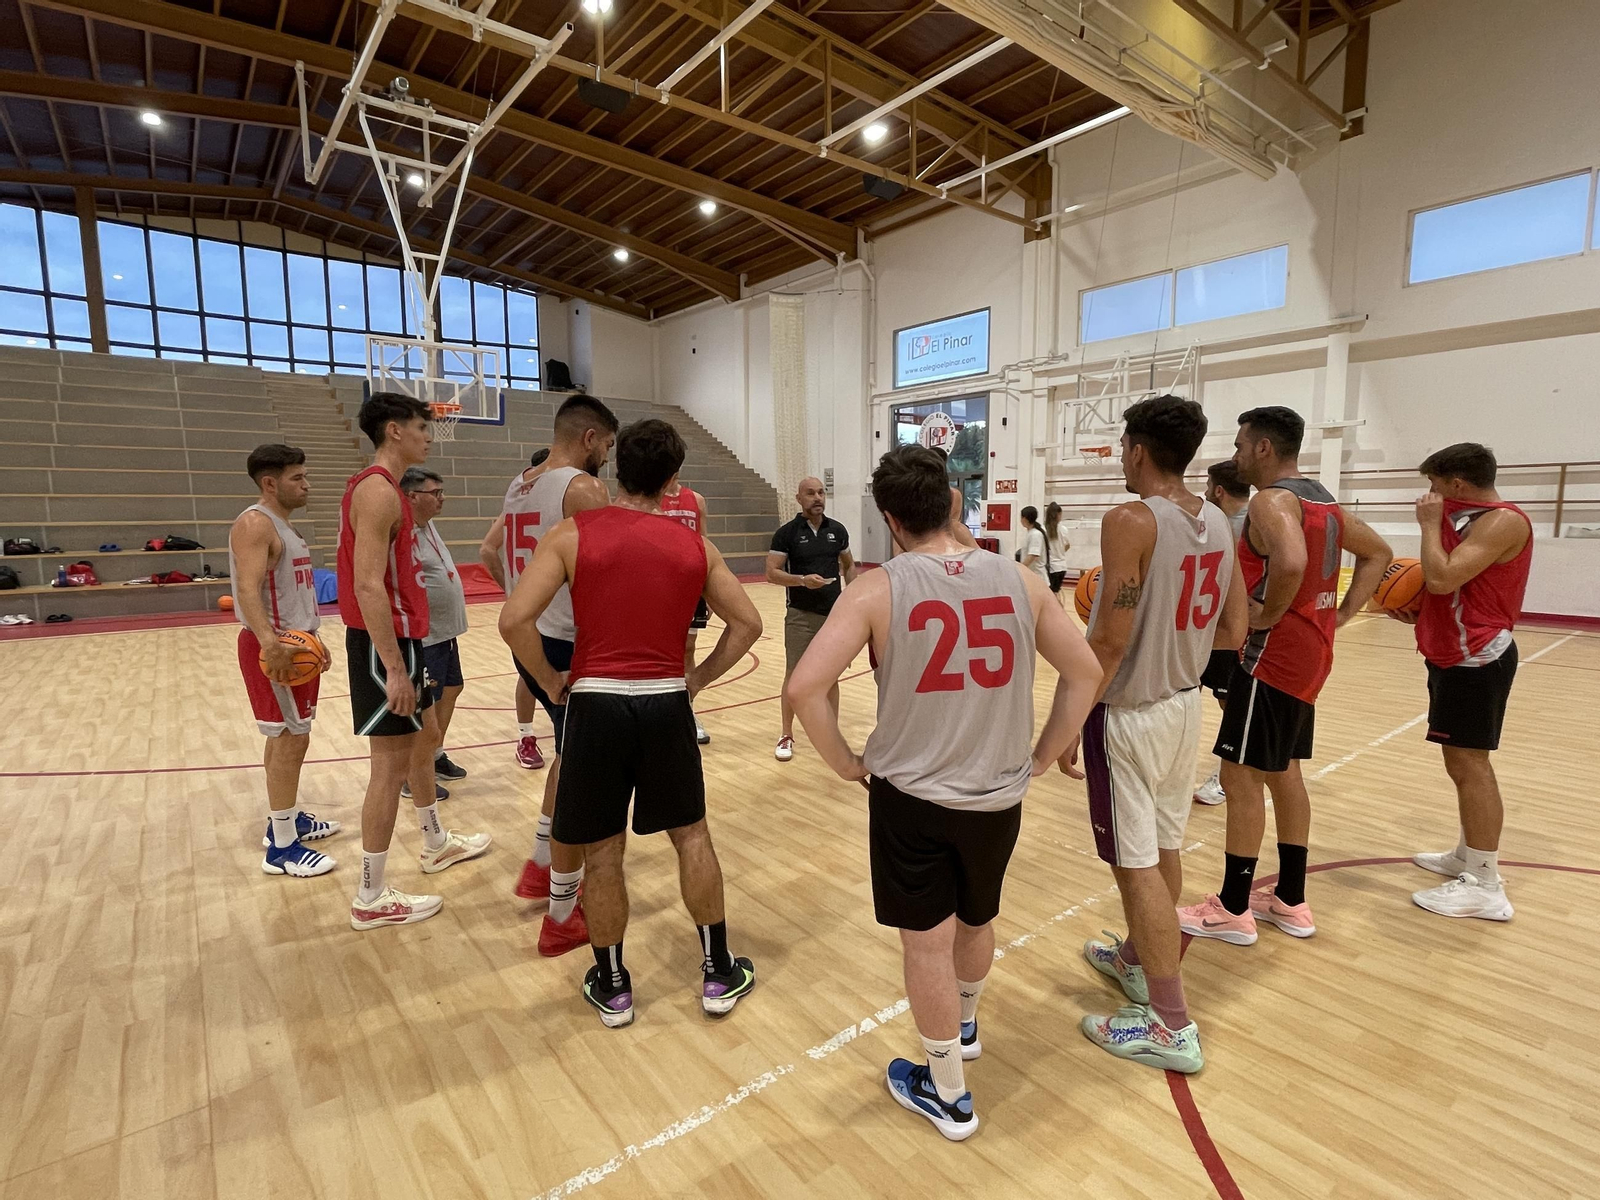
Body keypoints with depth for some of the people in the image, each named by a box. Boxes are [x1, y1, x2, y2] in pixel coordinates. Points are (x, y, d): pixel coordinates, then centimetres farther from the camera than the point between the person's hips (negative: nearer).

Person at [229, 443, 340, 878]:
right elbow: (248, 590, -28)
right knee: (291, 740, -7)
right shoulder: (255, 523, -15)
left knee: (285, 738, 18)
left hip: (297, 642, 10)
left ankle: (286, 819, 31)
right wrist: (269, 643, -41)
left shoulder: (283, 526, 16)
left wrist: (310, 638, 25)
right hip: (275, 648, -10)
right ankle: (282, 847, 2)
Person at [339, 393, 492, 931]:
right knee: (391, 764, -3)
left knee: (423, 740, 22)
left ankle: (437, 843, 40)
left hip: (398, 637, 11)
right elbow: (367, 585, -25)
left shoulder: (380, 487, 15)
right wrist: (394, 668, -27)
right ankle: (371, 899, 8)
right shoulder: (378, 491, -18)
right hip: (386, 643, -11)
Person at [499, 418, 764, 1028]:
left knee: (602, 851, 13)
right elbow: (747, 622, 8)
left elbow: (514, 620, -12)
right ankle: (719, 974, 30)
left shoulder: (574, 532, -4)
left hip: (596, 702, -2)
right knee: (691, 835, 18)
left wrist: (550, 680, 2)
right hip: (666, 703, 2)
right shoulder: (693, 545, 4)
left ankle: (611, 986, 30)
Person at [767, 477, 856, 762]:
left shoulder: (837, 530, 4)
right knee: (794, 675, 2)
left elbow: (848, 565, 17)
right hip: (800, 616, -3)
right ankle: (786, 735, 15)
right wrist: (803, 580, -23)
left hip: (834, 614, 3)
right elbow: (772, 573, -8)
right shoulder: (786, 533, -6)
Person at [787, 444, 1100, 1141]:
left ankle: (947, 1095, 34)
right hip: (999, 795, 4)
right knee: (977, 922, 28)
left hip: (911, 795, -4)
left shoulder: (880, 588, -15)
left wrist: (845, 762, -6)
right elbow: (1086, 673, 2)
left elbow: (805, 687, -21)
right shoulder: (1019, 580, -5)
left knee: (927, 943, 14)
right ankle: (963, 1024, 56)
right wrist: (1040, 757, 9)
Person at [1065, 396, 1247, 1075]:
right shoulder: (1218, 522, 4)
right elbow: (1232, 633, 7)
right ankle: (1137, 959, 42)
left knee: (1137, 864, 2)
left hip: (1130, 714, -8)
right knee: (1165, 847, 21)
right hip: (1186, 703, 9)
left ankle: (1171, 1027, 14)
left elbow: (1110, 642, -23)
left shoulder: (1131, 521, -20)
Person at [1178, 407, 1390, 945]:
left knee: (1242, 776, -1)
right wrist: (1341, 613, 15)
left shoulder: (1271, 501, -17)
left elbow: (1291, 563, -36)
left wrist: (1268, 615, -20)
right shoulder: (1321, 499, 14)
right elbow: (1378, 552, 24)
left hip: (1273, 655, -10)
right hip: (1309, 653, 10)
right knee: (1283, 772, 18)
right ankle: (1290, 901, 28)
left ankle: (1232, 909, 9)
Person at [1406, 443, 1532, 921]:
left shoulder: (1501, 522, -16)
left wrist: (1429, 523, -15)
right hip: (1457, 655, 11)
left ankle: (1485, 885, -3)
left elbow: (1442, 579, -27)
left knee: (1469, 762, -9)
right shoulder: (1473, 519, 15)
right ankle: (1468, 856, 29)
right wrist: (1418, 610, 8)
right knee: (1463, 761, 17)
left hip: (1477, 659, -11)